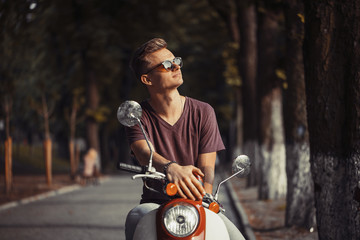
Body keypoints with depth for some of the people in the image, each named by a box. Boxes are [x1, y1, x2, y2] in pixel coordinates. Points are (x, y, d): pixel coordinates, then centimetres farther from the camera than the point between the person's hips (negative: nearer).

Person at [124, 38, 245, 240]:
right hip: (155, 203, -1)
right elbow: (144, 153, -21)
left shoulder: (203, 112, 3)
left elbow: (206, 168, -5)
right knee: (135, 217, -36)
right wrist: (171, 168, -46)